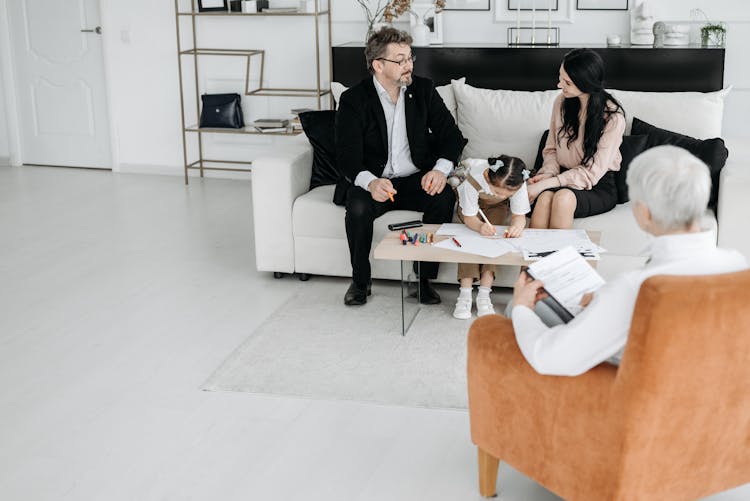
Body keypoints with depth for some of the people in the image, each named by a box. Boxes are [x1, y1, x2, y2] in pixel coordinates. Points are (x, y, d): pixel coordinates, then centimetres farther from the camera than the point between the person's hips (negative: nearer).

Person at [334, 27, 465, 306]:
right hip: (373, 181, -2)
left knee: (444, 198, -28)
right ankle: (360, 280, -7)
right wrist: (369, 181, -37)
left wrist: (441, 168, -20)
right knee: (358, 207, -32)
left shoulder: (423, 90, 3)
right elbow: (347, 156, -15)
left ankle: (424, 277, -12)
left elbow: (451, 134, 2)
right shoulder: (353, 100, -6)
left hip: (417, 179, 2)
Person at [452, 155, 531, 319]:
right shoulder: (474, 178, -42)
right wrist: (479, 226, -58)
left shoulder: (518, 185, -36)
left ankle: (484, 292, -25)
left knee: (492, 235, -25)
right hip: (471, 200, -1)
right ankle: (465, 292, -27)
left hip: (496, 207, 2)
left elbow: (519, 215, -30)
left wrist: (517, 226, -55)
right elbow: (469, 217, -34)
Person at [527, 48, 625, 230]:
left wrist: (545, 184, -22)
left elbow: (592, 172, -15)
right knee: (545, 197, -33)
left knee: (563, 197, -37)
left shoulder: (613, 117, -13)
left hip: (598, 187, -3)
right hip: (564, 180, 4)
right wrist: (548, 173, -9)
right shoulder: (562, 102, 2)